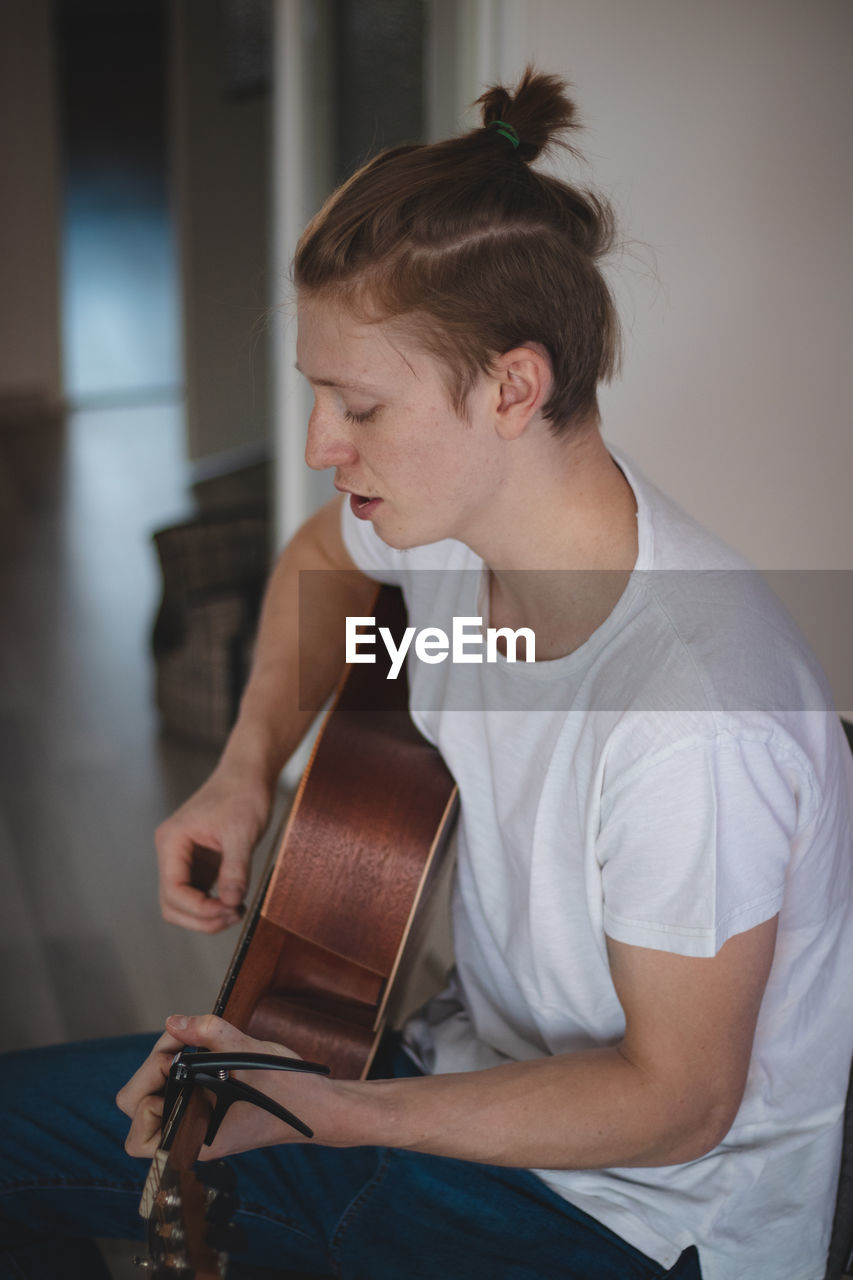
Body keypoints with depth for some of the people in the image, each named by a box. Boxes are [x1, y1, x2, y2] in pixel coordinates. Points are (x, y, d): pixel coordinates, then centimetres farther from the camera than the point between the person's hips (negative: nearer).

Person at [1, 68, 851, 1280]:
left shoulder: (692, 713, -34)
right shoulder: (453, 508, -10)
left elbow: (679, 1099, -23)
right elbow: (323, 555, 16)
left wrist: (333, 1114, -28)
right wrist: (248, 768, 1)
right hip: (482, 1061, 7)